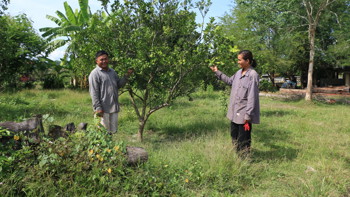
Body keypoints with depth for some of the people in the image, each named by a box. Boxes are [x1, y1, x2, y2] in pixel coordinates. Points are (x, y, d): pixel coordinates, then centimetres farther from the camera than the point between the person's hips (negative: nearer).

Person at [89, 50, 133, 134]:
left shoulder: (112, 71, 13)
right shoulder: (95, 74, -10)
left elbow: (119, 84, 16)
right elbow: (94, 93, -14)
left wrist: (126, 76, 2)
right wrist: (97, 108, -18)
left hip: (114, 107, 7)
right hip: (103, 109, -7)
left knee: (113, 130, 16)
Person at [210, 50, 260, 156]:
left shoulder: (253, 75, -16)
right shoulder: (239, 72, 7)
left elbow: (252, 97, -19)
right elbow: (230, 81, 28)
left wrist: (248, 116, -20)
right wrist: (217, 72, 25)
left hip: (244, 114, -8)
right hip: (235, 112, 8)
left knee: (243, 141, 2)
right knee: (234, 137, 20)